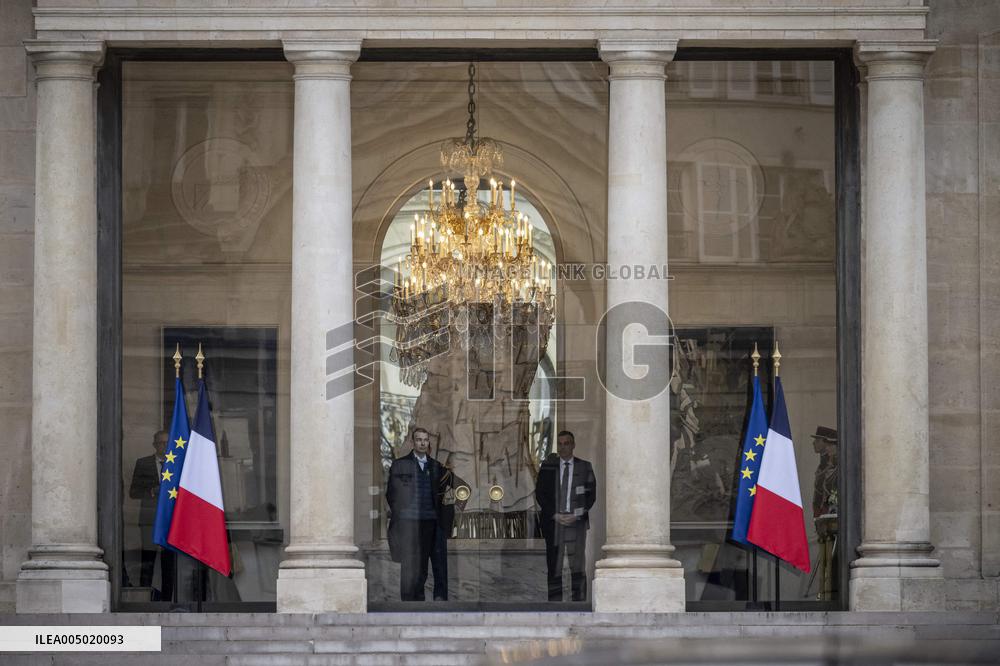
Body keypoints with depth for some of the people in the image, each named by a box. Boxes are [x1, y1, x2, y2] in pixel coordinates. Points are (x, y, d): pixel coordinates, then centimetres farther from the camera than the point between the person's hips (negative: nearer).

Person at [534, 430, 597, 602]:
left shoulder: (584, 467, 6)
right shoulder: (547, 467, 7)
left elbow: (591, 494, 5)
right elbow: (540, 494, 5)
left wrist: (576, 515, -7)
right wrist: (555, 516, -7)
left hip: (576, 522, 0)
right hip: (553, 522, 0)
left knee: (578, 566, -3)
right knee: (554, 566, -2)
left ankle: (579, 601, -2)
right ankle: (554, 602, -2)